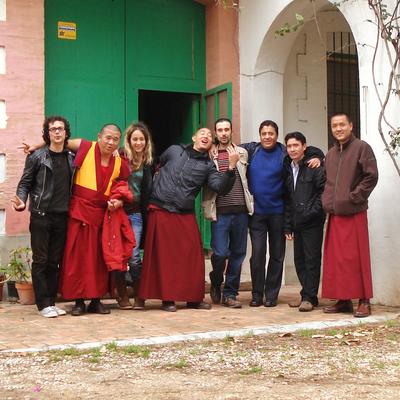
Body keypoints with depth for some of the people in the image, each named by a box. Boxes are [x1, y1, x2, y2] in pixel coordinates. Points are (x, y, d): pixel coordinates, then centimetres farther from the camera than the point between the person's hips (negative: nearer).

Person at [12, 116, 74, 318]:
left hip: (61, 217, 3)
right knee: (41, 261, -1)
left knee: (55, 261, 8)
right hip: (41, 215, -3)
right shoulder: (37, 157, 0)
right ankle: (43, 304, 4)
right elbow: (25, 183, 0)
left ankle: (51, 302, 15)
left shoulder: (72, 158, 10)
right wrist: (21, 202, -17)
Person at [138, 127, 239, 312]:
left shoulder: (208, 165, 8)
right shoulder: (174, 150, 9)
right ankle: (167, 298, 8)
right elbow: (158, 164, 28)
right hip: (160, 211, -1)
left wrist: (231, 167, -20)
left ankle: (194, 298, 12)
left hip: (185, 215, 1)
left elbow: (221, 187, -8)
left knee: (193, 256, -1)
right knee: (164, 256, 0)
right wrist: (158, 178, 13)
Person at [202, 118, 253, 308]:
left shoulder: (242, 153, 12)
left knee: (238, 253, 5)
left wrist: (250, 205, 10)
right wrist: (208, 210, -5)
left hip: (240, 211, 3)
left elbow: (249, 180, 16)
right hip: (220, 212, -3)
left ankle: (230, 293, 16)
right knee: (220, 253, -9)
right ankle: (216, 283, 20)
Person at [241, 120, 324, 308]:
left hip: (277, 211, 0)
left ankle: (271, 294, 17)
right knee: (257, 253, -4)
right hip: (256, 212, 0)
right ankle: (256, 294, 8)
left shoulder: (285, 153, 0)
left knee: (277, 254, 7)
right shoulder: (250, 150, 4)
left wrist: (317, 158, -12)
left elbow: (314, 151, 8)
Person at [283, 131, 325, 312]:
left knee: (312, 260, -3)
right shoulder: (288, 169, 14)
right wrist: (288, 225, 12)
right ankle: (306, 295, 19)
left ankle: (309, 297, 3)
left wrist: (312, 212, -15)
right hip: (297, 223, 7)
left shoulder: (314, 167, -7)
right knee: (299, 260, 10)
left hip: (312, 223, -7)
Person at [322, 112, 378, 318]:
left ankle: (364, 301, 3)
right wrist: (327, 201, 9)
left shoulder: (362, 148, -2)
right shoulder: (330, 154, 17)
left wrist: (354, 197, -13)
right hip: (334, 214, 6)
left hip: (354, 214, -6)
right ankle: (343, 300, 15)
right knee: (335, 258, 7)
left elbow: (371, 176, -9)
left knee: (356, 258, -5)